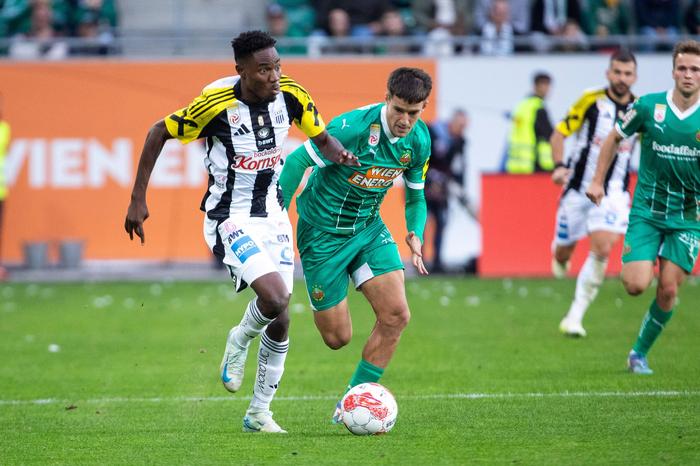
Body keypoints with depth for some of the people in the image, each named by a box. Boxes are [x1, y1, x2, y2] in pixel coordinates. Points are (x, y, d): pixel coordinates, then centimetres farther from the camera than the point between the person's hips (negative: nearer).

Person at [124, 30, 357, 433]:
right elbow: (160, 132, -9)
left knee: (280, 320, 6)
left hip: (273, 215, 5)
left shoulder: (291, 95, -9)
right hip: (230, 219, -5)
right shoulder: (216, 104, -22)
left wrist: (338, 153, -18)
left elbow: (321, 136, 7)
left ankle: (259, 412, 23)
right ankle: (240, 342, 10)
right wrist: (138, 199, -9)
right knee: (274, 298, -25)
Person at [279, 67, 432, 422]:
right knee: (337, 337, -1)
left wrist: (416, 234, -11)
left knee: (396, 314, -11)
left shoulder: (419, 141, -6)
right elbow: (297, 161, -19)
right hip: (323, 231, -5)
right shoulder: (354, 127, -27)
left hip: (369, 228, 5)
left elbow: (415, 195, 9)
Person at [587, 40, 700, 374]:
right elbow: (614, 138, 10)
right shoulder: (648, 107, -6)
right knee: (637, 285, -13)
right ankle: (626, 266, 24)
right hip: (646, 211, -1)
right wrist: (598, 181, 7)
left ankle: (640, 353, 16)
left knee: (668, 290, -4)